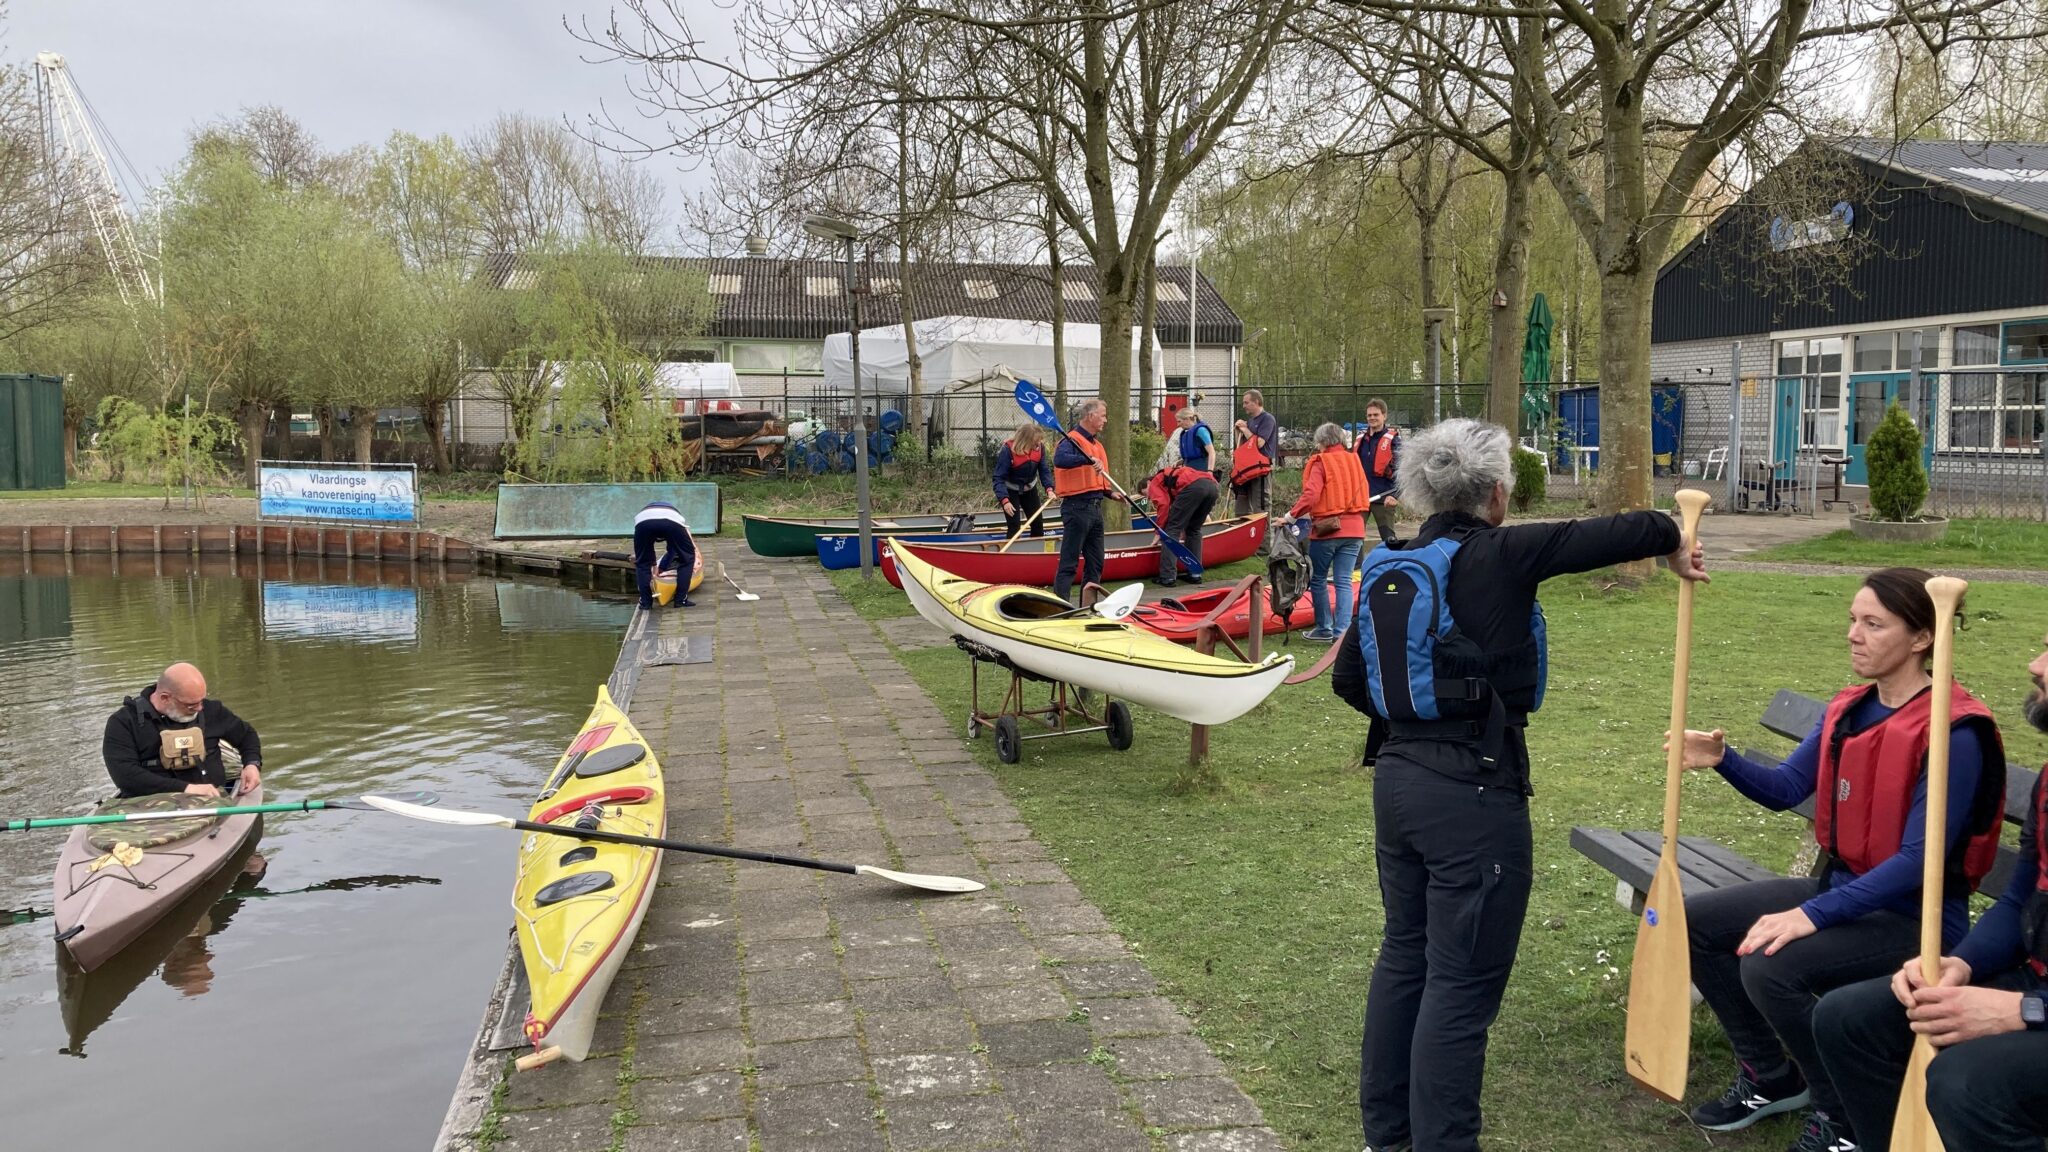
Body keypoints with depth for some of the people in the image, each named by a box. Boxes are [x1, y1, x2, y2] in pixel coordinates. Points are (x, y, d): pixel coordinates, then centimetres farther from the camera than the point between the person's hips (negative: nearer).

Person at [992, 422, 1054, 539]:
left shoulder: (1039, 447, -17)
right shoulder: (1008, 450, -31)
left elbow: (1044, 470, -11)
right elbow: (999, 478, -31)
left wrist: (1049, 488, -29)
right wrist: (1004, 500, -42)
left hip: (1030, 488, 5)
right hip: (1010, 490, -5)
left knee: (1038, 523, 11)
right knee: (1014, 525, -12)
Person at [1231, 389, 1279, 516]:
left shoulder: (1267, 419, -7)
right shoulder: (1249, 420, 19)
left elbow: (1259, 443, -18)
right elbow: (1240, 445, 23)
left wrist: (1245, 429, -6)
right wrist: (1238, 431, 6)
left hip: (1261, 467, -9)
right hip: (1245, 467, 9)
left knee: (1260, 507, -8)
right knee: (1242, 508, 11)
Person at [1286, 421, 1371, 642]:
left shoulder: (1321, 463, -8)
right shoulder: (1354, 461, 11)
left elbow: (1310, 495, -20)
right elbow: (1362, 495, 15)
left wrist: (1292, 515, -13)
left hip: (1327, 529, -5)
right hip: (1354, 529, 5)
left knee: (1318, 580, 10)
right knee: (1344, 581, 5)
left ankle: (1324, 628, 15)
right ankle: (1342, 630, -1)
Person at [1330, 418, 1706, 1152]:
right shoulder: (1500, 555, -13)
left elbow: (1347, 678, 12)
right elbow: (1618, 534, -8)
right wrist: (1671, 542, 13)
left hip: (1398, 779, 8)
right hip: (1474, 793, -8)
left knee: (1404, 954, 19)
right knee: (1462, 983, 1)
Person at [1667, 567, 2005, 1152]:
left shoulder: (1955, 734, -22)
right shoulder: (1847, 709, 4)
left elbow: (1919, 859, -26)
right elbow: (1785, 788, 6)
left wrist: (1814, 915, -31)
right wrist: (1723, 760, -15)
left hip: (1916, 917, -9)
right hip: (1840, 887, 9)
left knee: (1770, 968, -30)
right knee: (1693, 921, 0)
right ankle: (1772, 1078, 17)